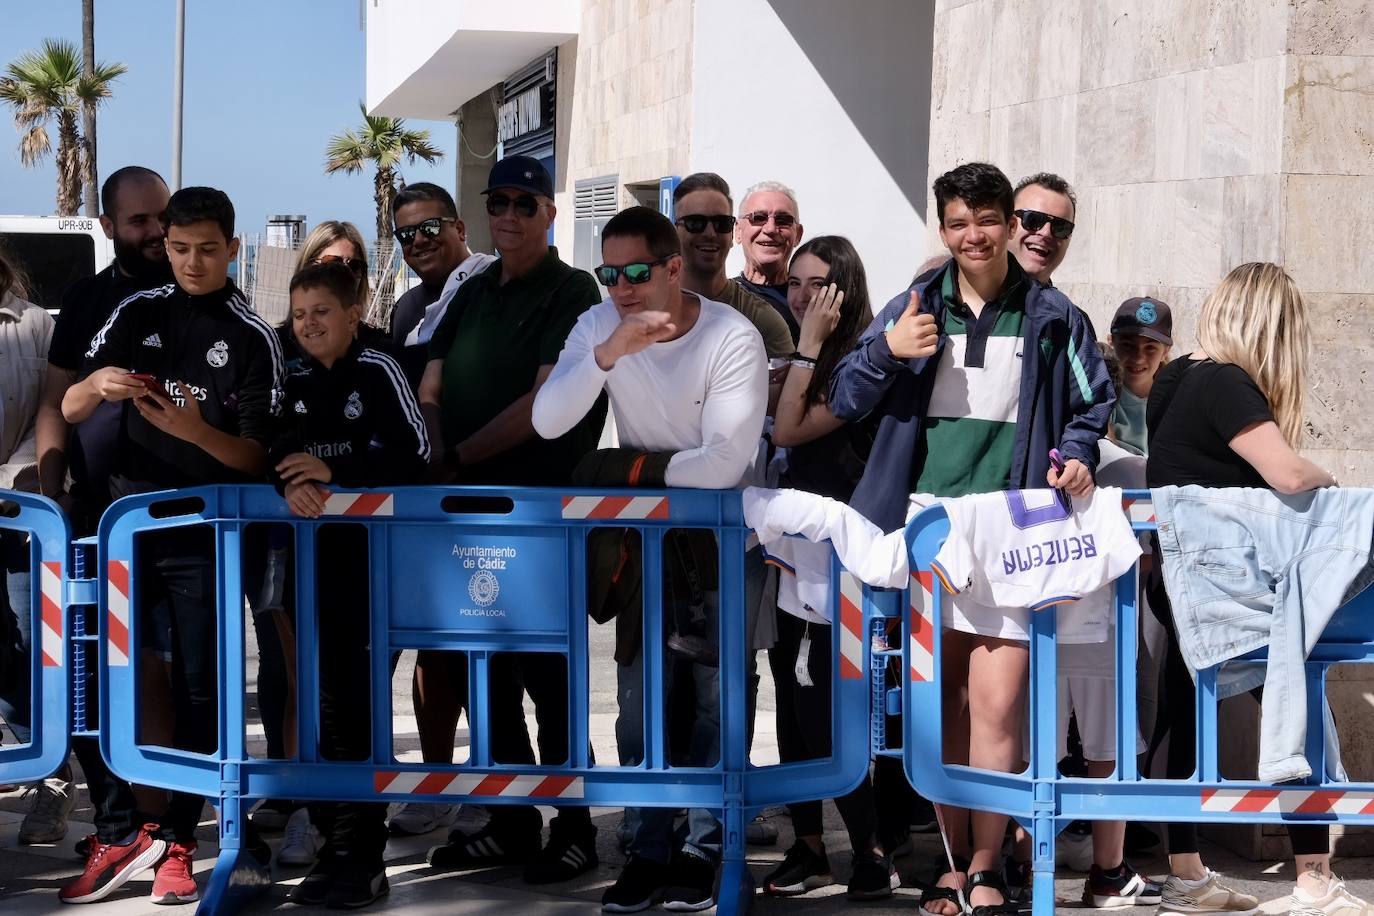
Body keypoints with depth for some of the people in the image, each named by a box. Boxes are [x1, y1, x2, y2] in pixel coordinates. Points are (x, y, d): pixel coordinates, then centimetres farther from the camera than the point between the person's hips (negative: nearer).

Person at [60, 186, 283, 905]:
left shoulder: (252, 339, -2)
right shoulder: (138, 314, 6)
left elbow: (255, 458, -5)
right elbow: (70, 410, 3)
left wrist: (192, 428, -24)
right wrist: (96, 384, -20)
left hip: (207, 533, -2)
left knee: (196, 690, 0)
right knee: (142, 675, -3)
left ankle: (175, 843, 7)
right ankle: (140, 829, 5)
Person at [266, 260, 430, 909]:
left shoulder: (377, 370, -6)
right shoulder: (298, 382, 13)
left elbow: (415, 453, -13)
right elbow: (279, 452, 9)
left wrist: (335, 473, -18)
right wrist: (290, 483, -13)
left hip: (375, 545, -7)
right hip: (318, 548, 7)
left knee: (354, 690, -8)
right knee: (330, 690, 9)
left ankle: (361, 856, -2)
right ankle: (343, 844, 17)